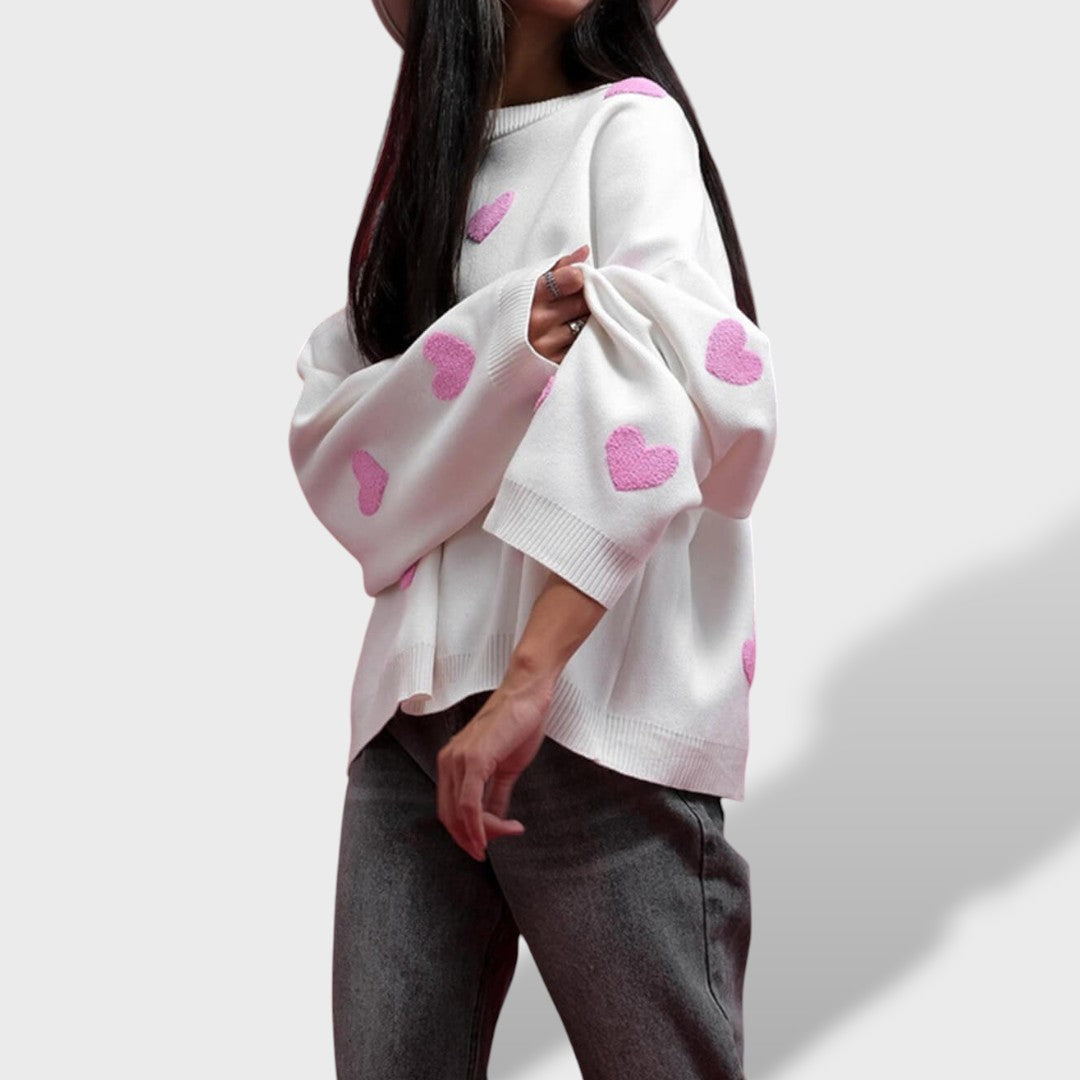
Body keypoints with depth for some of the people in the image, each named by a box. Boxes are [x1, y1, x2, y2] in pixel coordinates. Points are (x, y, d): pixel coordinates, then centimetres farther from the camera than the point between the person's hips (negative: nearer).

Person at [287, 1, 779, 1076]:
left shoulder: (628, 123, 3)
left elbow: (669, 383, -16)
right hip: (411, 701, 5)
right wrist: (507, 345, -14)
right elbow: (326, 441, 5)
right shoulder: (414, 177, 19)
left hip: (594, 700, -4)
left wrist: (529, 678, -26)